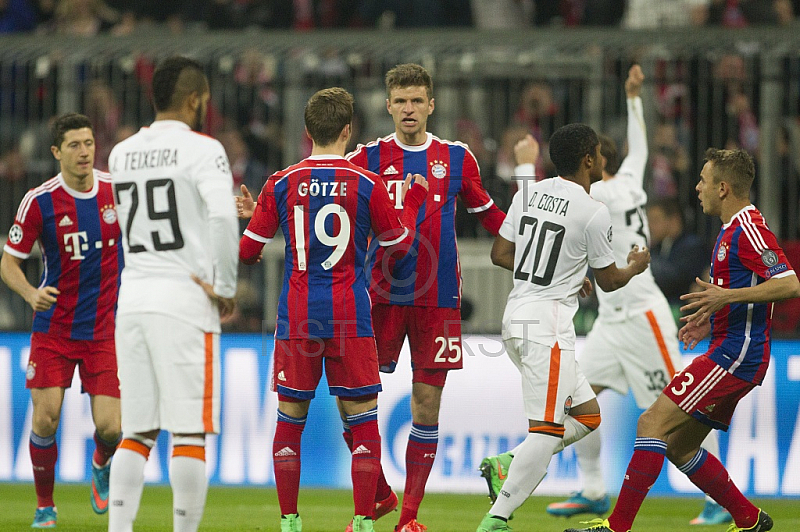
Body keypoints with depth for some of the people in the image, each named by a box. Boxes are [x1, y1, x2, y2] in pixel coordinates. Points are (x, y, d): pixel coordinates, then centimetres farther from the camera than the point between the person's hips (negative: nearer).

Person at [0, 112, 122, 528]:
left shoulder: (118, 190, -3)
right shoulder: (39, 201, -8)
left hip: (105, 329, 1)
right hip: (54, 328, -1)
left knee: (109, 427, -7)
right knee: (45, 416, -10)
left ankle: (102, 465, 30)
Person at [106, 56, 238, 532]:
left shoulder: (122, 154, 12)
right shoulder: (202, 150, -7)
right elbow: (222, 219, -22)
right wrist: (226, 288, -11)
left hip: (133, 297, 6)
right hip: (184, 299, -6)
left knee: (138, 433, 9)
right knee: (190, 433, -2)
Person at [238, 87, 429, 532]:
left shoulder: (282, 183, 0)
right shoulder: (368, 185, -3)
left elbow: (247, 252, 5)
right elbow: (399, 243, 10)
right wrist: (415, 198, 26)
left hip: (296, 317, 1)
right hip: (350, 316, -1)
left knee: (290, 419, 9)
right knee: (363, 418, 4)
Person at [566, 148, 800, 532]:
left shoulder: (747, 229, -14)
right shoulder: (733, 229, 18)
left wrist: (728, 296, -29)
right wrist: (711, 318, 22)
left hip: (734, 356, -11)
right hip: (729, 352, 11)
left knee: (654, 423, -15)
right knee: (679, 446, 13)